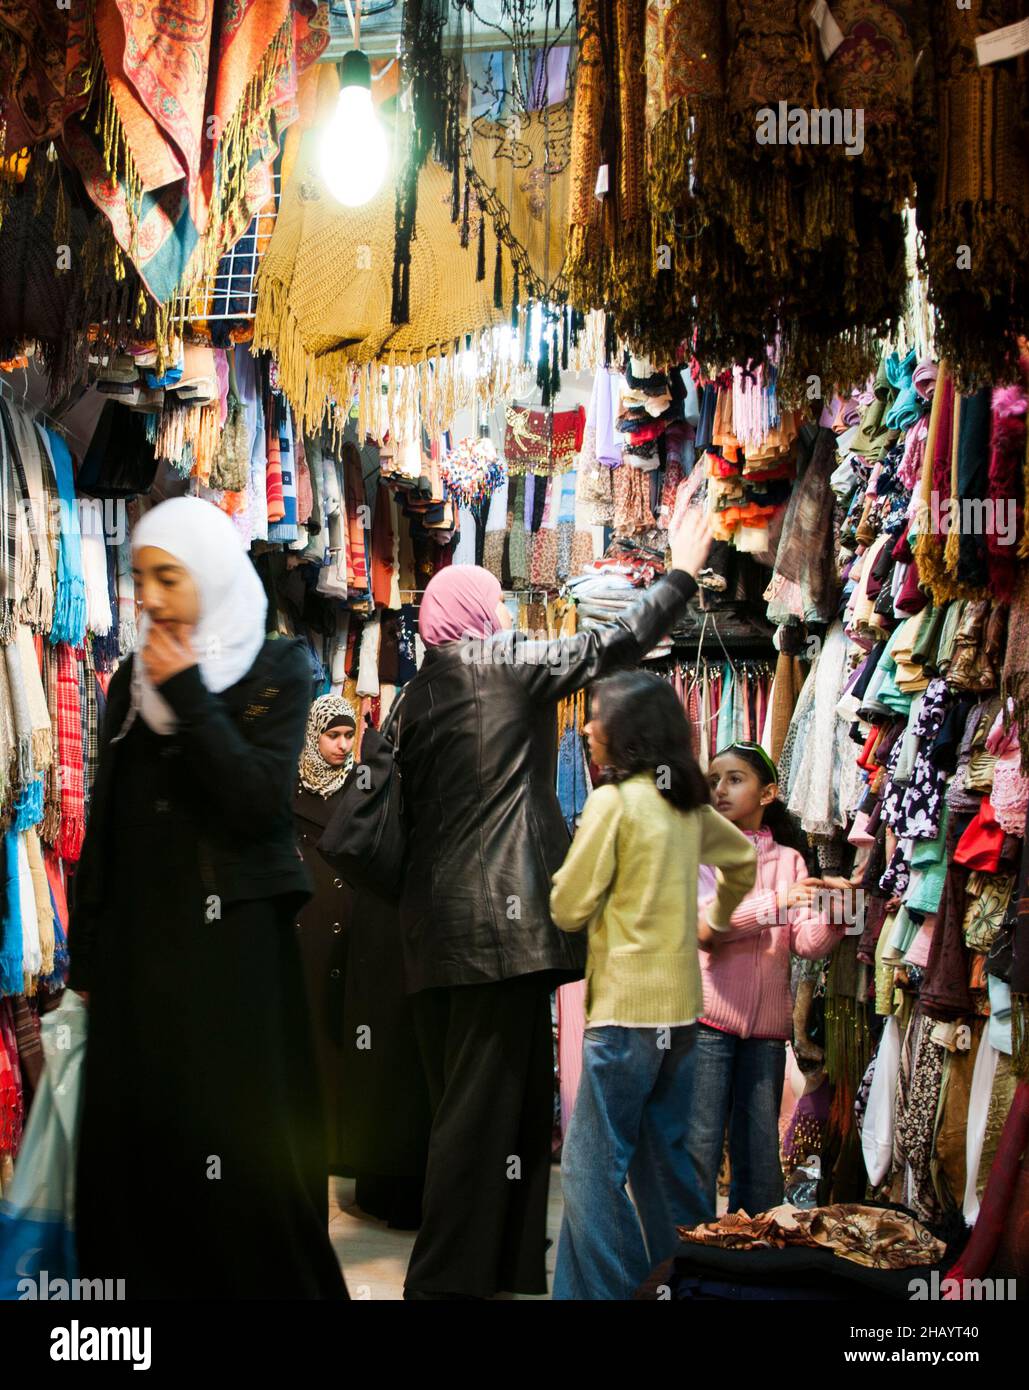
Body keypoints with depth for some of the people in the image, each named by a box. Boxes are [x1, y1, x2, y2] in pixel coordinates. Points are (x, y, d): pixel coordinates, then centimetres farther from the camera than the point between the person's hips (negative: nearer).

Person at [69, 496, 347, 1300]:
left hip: (234, 942, -4)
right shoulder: (132, 680, 11)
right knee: (143, 1143, 2)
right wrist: (87, 954, 10)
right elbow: (105, 825, 11)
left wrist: (189, 696, -14)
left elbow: (260, 803, -15)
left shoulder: (277, 672, -2)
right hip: (139, 943, 4)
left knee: (241, 1150, -5)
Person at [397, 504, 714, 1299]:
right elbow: (616, 645, -2)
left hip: (439, 922, 8)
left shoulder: (420, 692, 15)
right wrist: (683, 574, 10)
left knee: (463, 1100, 11)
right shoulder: (510, 662, -2)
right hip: (504, 911, -8)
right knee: (488, 1101, -7)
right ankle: (449, 1278, -8)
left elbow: (408, 806, 15)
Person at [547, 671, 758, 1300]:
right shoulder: (687, 804, 9)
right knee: (662, 1159, 17)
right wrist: (716, 917, 35)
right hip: (680, 1006, 8)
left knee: (592, 1170, -6)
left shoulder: (613, 801, -13)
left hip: (627, 1010, -8)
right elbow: (744, 860, 26)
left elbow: (568, 909, -10)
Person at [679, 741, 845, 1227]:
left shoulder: (788, 858, 12)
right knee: (698, 1147, -6)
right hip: (708, 1017, -3)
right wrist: (775, 903, -22)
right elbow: (704, 927, -12)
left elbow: (807, 944, 1)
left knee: (760, 1154, 8)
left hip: (767, 1024, 3)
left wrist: (833, 916, -20)